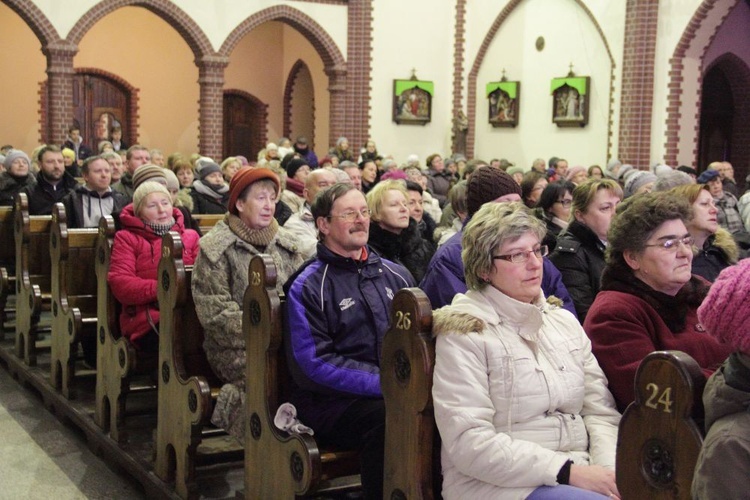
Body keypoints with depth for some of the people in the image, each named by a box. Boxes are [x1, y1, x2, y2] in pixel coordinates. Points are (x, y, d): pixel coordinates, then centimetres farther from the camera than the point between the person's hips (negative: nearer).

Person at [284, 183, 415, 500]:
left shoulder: (395, 275, 15)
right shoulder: (307, 288, -2)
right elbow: (314, 364, -9)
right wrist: (385, 382, -17)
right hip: (333, 402, -4)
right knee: (389, 418, -34)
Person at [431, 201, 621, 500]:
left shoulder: (564, 321, 14)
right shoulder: (463, 332, -7)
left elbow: (600, 410, 8)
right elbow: (469, 443, -16)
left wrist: (609, 471, -11)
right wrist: (568, 472, -19)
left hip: (578, 473, 7)